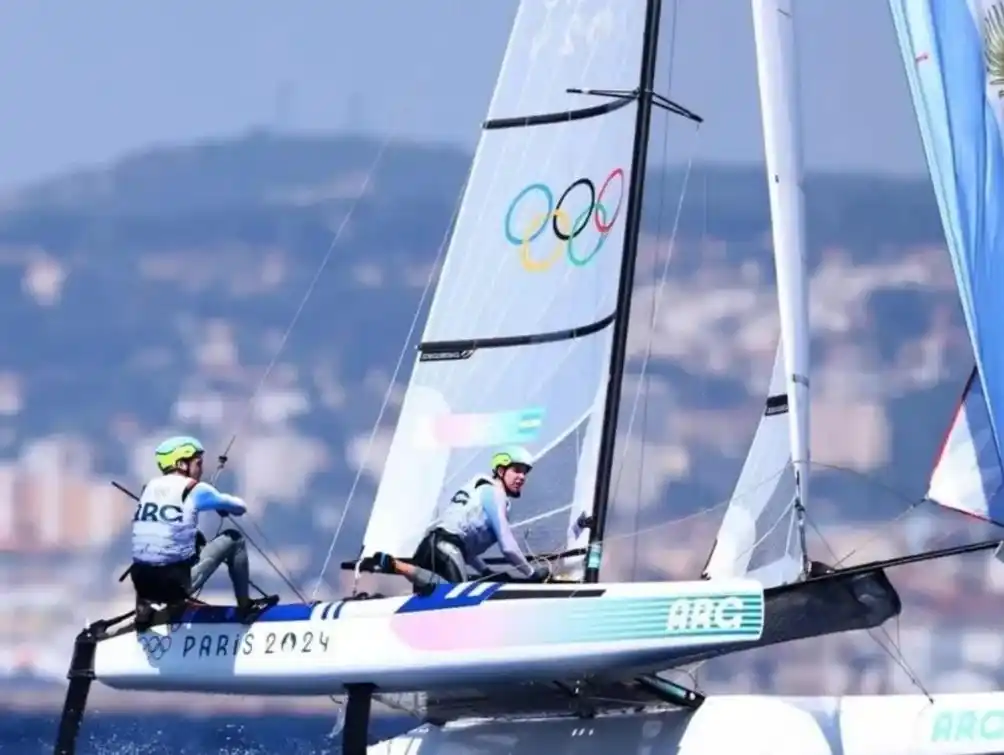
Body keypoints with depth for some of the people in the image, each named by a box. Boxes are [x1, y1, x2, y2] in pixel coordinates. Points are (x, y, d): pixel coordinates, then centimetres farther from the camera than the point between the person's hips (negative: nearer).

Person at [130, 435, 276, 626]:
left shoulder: (149, 488, 12)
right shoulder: (194, 489, -3)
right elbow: (239, 508, 11)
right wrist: (225, 507, 34)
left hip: (142, 582, 6)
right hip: (177, 582, -6)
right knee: (233, 539, 12)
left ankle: (145, 605, 25)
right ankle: (245, 606, 19)